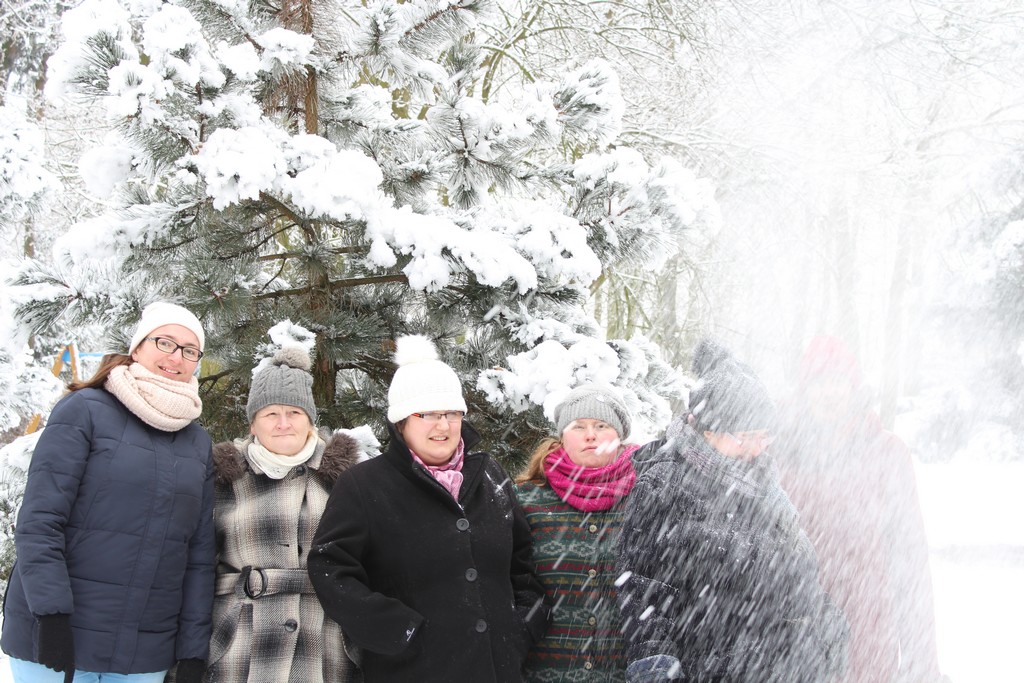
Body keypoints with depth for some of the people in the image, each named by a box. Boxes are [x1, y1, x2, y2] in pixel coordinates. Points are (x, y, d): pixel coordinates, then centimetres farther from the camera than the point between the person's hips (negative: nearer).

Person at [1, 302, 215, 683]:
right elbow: (38, 521, -10)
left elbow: (200, 555, 9)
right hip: (57, 637, -4)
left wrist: (193, 648, 3)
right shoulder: (85, 411, -3)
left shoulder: (199, 444, 11)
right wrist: (51, 613, -17)